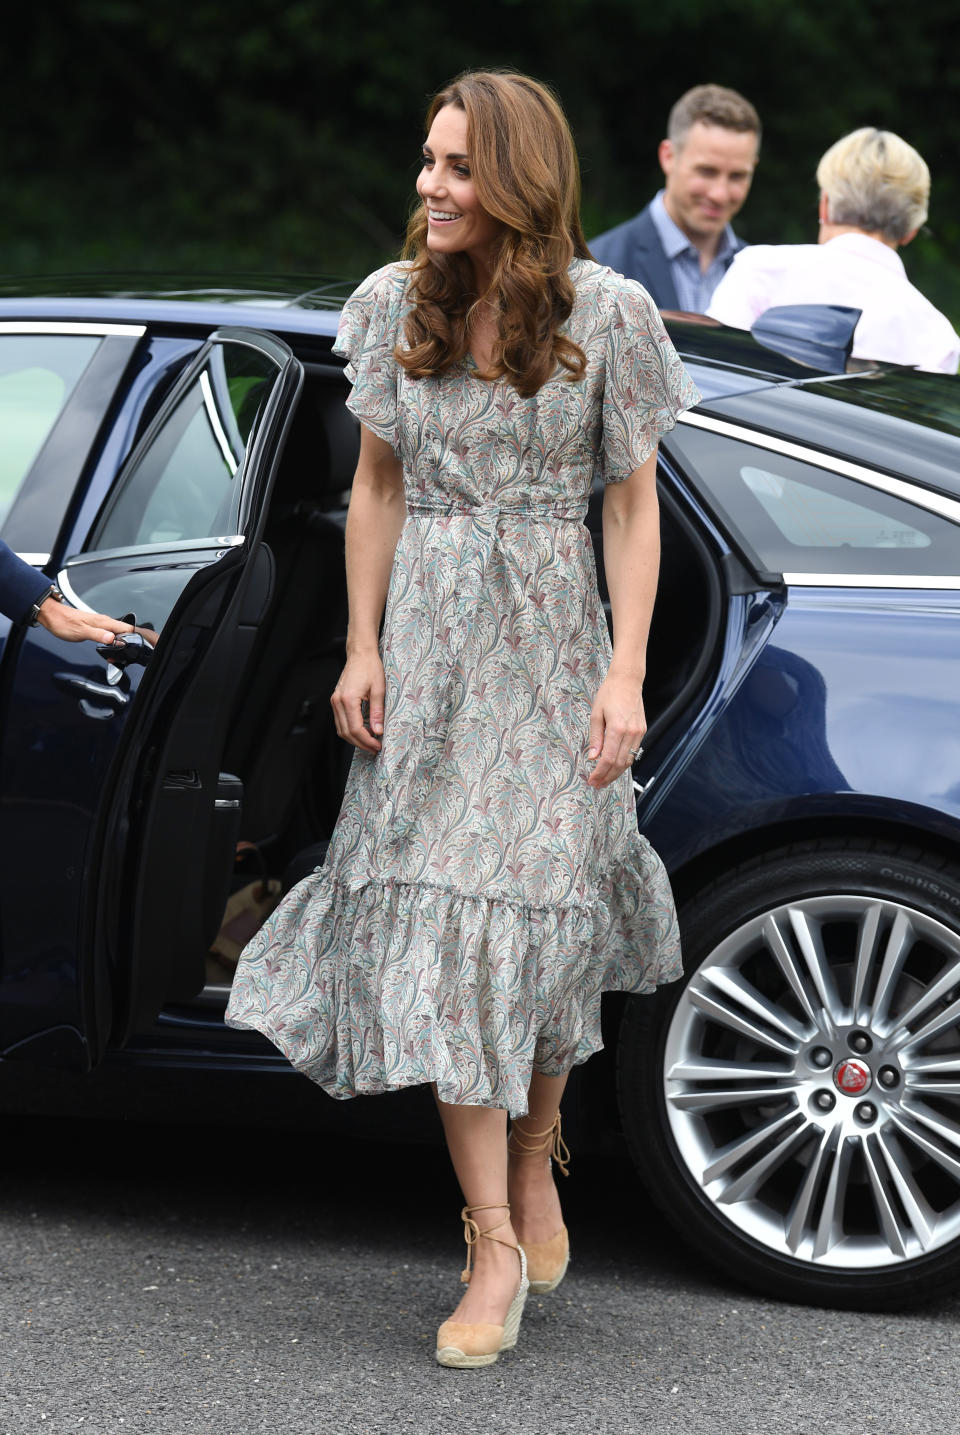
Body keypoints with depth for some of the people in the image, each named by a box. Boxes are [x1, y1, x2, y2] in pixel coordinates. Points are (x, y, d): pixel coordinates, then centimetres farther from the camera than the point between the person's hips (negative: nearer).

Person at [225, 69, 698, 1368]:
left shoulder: (604, 313, -5)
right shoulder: (394, 306, 3)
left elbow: (633, 507, -3)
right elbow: (378, 488, 9)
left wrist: (625, 675, -10)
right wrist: (363, 651, 3)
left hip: (550, 641, -2)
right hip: (426, 640, 2)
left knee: (539, 914, 0)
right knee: (438, 921, -5)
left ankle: (535, 1163, 27)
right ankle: (494, 1245, -2)